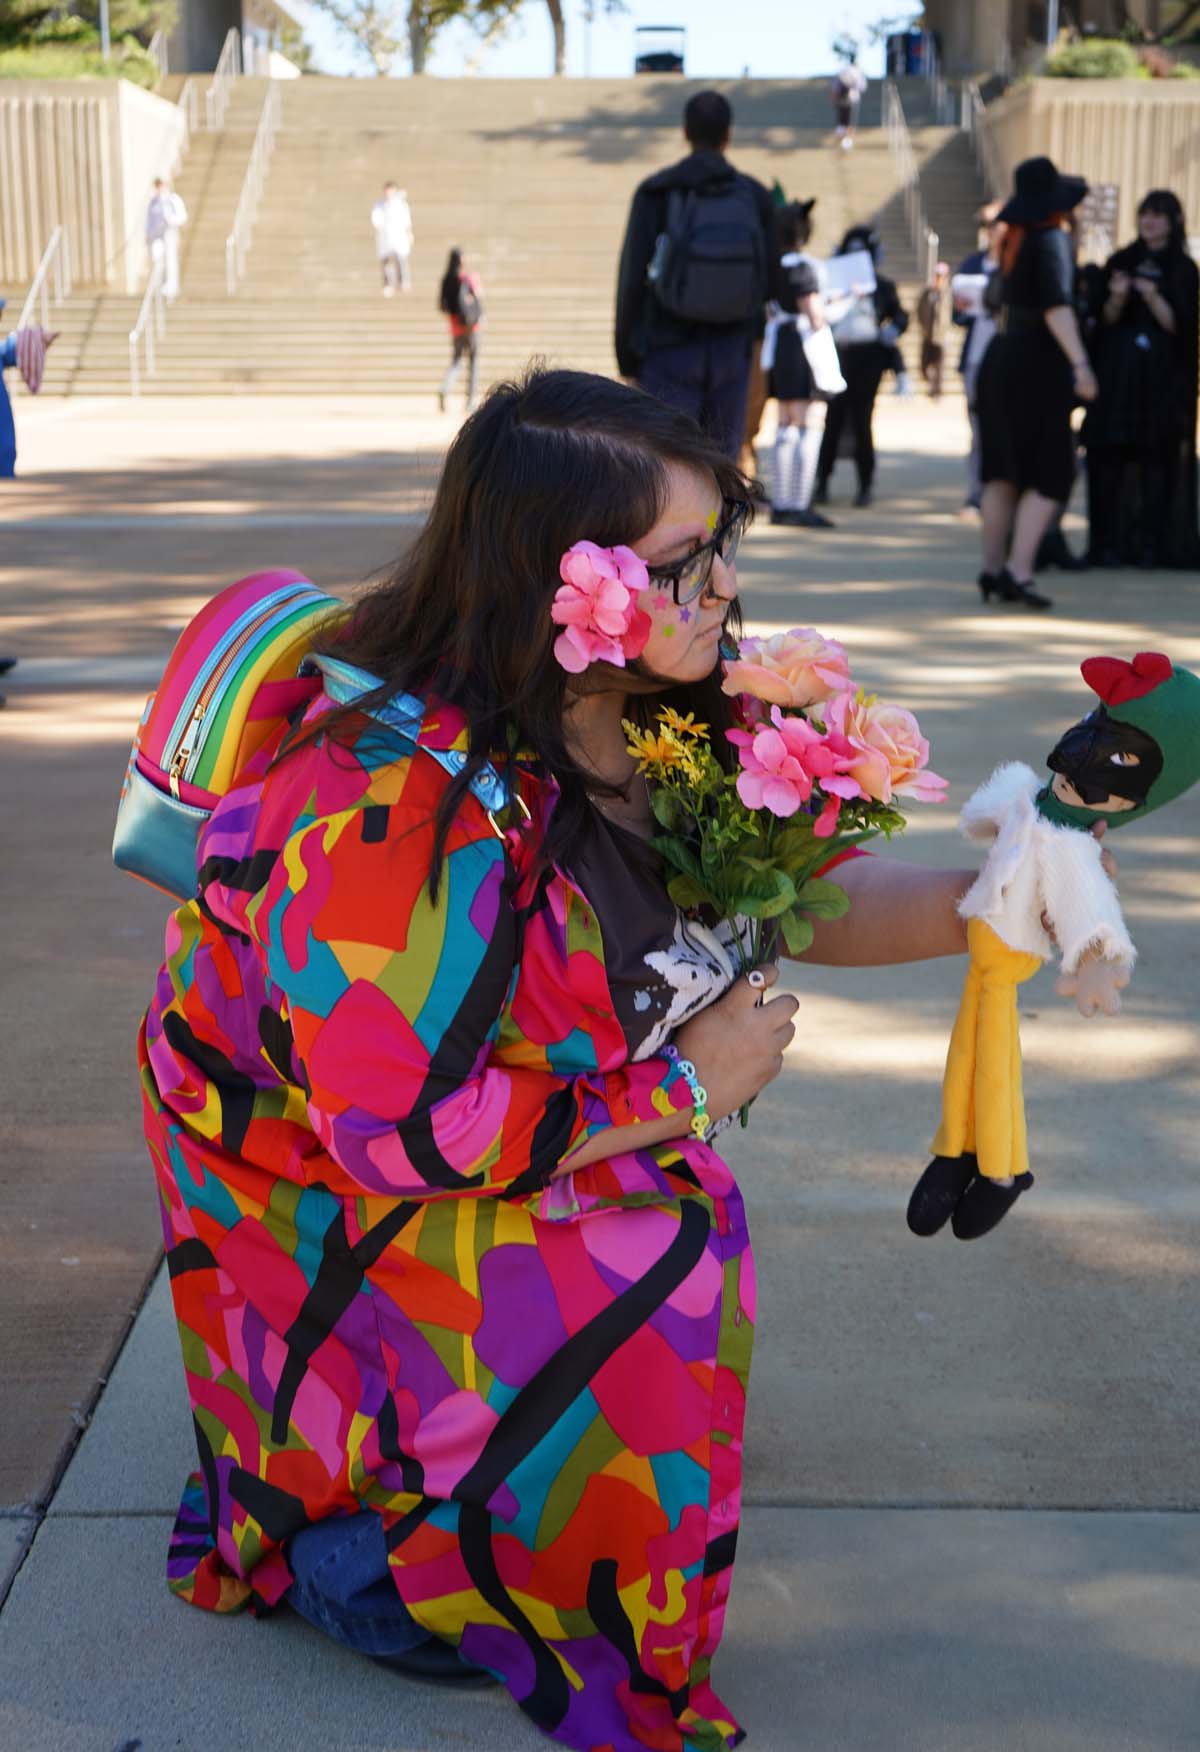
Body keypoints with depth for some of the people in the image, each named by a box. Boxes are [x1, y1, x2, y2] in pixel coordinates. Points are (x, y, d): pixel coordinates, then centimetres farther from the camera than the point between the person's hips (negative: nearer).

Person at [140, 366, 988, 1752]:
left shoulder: (649, 722, -6)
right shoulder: (400, 806, -32)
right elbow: (402, 1128, -31)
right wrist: (683, 1088, -22)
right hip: (336, 1208, -8)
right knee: (652, 1323, -21)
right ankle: (358, 1551, -1)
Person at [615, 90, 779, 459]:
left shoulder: (654, 194, -7)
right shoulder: (754, 196, -1)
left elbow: (632, 278, -7)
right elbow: (771, 285, 2)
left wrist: (627, 354, 2)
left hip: (669, 351, -2)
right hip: (730, 353, 2)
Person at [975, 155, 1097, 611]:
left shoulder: (1015, 239, 11)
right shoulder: (1052, 239, -13)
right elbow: (1056, 307, -25)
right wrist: (1080, 363, -31)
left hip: (1002, 357, 8)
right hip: (1038, 365, -8)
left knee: (1004, 471, 13)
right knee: (1050, 475, -5)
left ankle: (992, 569, 16)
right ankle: (1017, 571, -15)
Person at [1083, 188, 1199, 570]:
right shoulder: (1120, 262, 10)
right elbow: (1106, 320, 7)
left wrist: (1152, 297, -19)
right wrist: (1116, 298, -14)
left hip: (1162, 377, -2)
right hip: (1118, 373, 2)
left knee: (1157, 460, -5)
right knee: (1111, 456, -4)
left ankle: (1152, 542, -3)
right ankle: (1110, 541, -2)